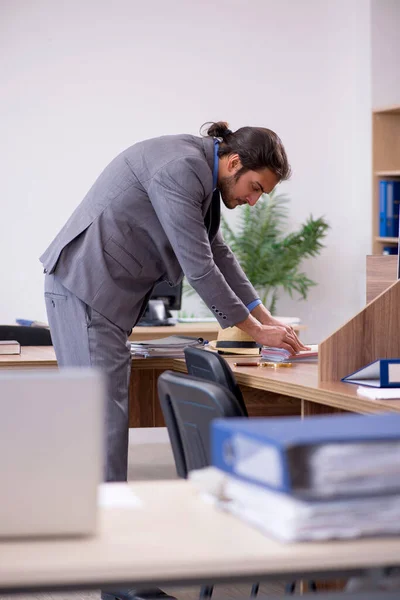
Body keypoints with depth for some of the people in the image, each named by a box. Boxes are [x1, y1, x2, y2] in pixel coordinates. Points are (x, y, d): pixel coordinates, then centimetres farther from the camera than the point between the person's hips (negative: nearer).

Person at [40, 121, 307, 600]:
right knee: (103, 419, -11)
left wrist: (267, 318, 15)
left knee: (98, 416, 11)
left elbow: (217, 254, 18)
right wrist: (254, 330, -11)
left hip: (103, 291, 11)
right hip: (85, 286, -10)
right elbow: (198, 265, -20)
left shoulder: (201, 174, 12)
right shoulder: (180, 167, -19)